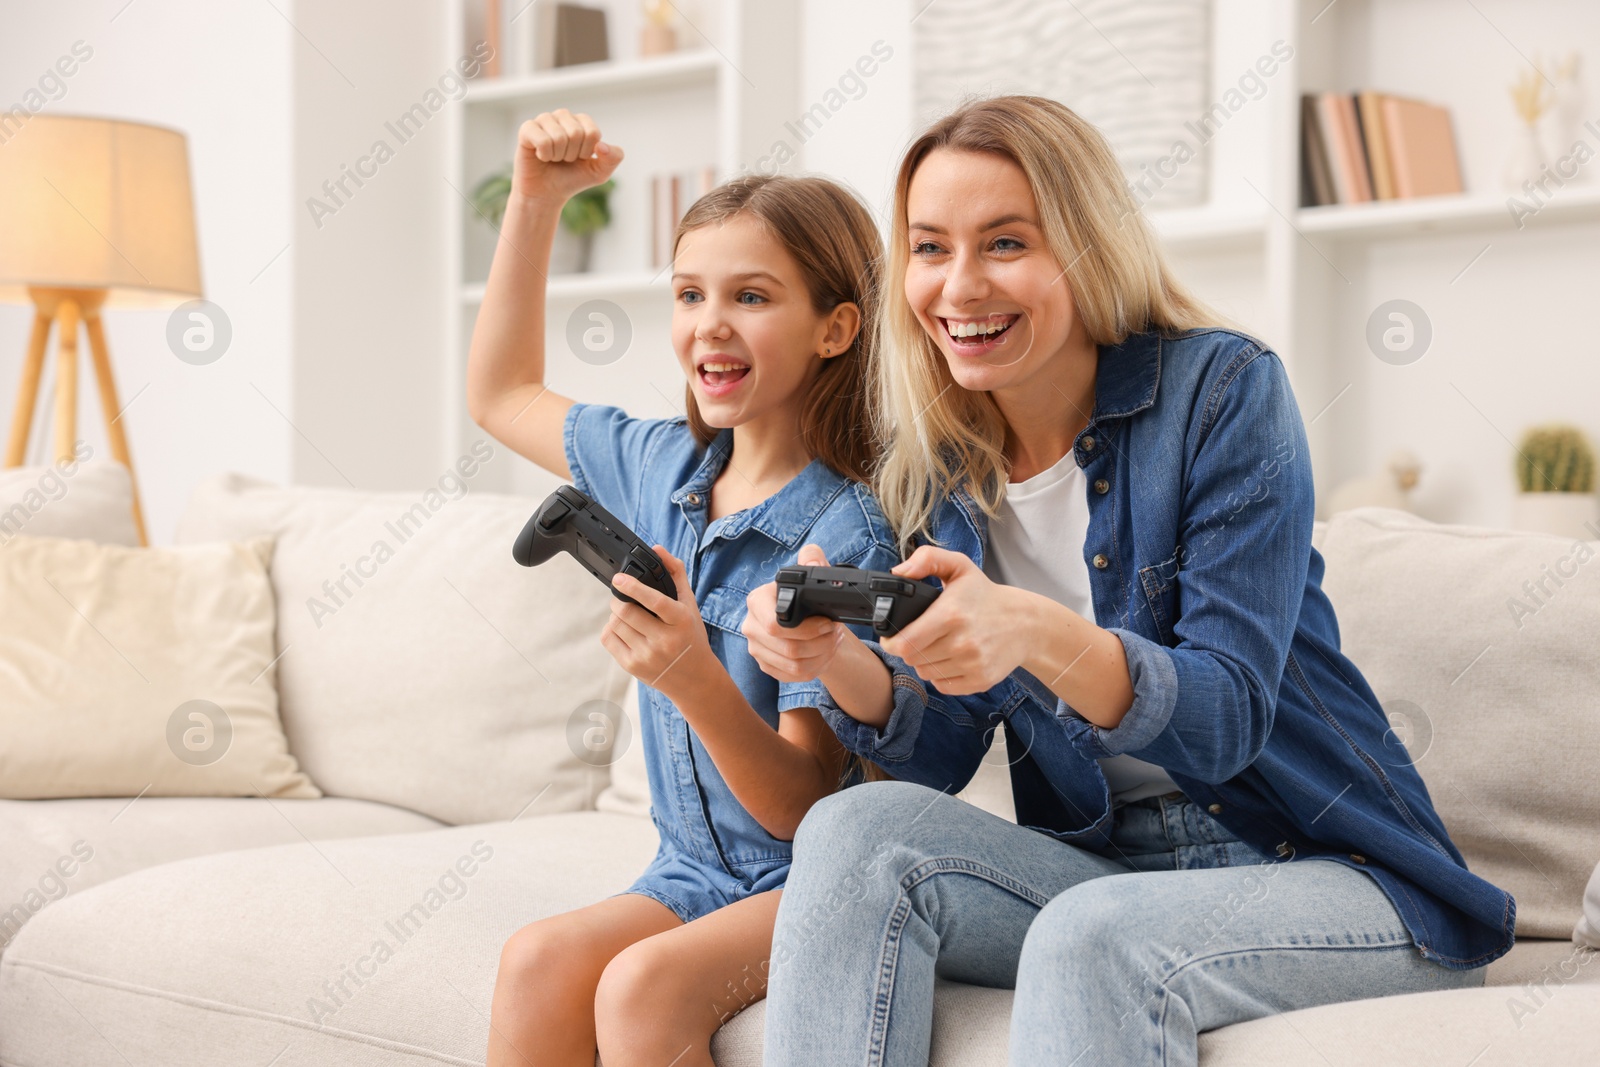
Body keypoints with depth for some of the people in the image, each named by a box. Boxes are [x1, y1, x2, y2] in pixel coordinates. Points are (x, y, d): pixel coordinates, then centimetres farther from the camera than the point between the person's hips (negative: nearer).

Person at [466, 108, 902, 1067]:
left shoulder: (846, 536, -18)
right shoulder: (661, 468, 4)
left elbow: (802, 805, -18)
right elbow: (501, 393, 23)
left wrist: (695, 680, -36)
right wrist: (536, 199, 17)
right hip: (697, 871, 6)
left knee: (644, 983, -31)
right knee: (538, 963, -22)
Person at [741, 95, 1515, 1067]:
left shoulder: (1222, 387, -11)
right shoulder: (942, 467, 4)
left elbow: (1227, 719, -19)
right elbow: (942, 754, 1)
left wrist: (1034, 633, -37)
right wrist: (838, 660, -21)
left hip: (1330, 872, -5)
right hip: (1100, 866, 5)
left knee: (1090, 939, -35)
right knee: (855, 830, -19)